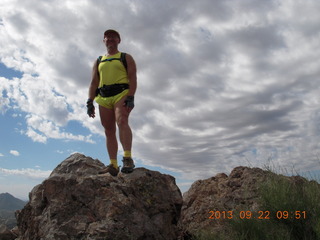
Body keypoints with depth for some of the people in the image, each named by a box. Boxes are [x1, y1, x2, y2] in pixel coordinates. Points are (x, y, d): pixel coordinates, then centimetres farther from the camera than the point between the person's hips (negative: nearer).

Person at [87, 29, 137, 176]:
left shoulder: (126, 58, 14)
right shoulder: (98, 61, 25)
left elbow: (133, 78, 1)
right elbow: (93, 83, 18)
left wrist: (131, 97, -15)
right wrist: (90, 102, 5)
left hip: (121, 94, -4)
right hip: (103, 98, 4)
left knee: (122, 121, -27)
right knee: (109, 131, -3)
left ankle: (128, 158, -33)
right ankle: (113, 165, -4)